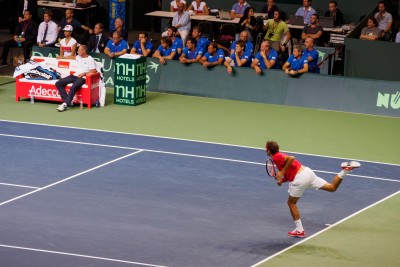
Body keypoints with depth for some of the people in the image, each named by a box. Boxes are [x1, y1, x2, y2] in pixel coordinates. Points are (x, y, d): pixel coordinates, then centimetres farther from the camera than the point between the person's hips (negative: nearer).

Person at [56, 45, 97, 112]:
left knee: (73, 87, -38)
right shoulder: (78, 57, 20)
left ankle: (65, 104, -32)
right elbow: (73, 57, 43)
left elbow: (94, 71, -11)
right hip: (75, 75, 8)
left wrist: (84, 74, -19)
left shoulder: (90, 59, -2)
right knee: (58, 83, -9)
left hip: (82, 78, -8)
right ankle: (67, 101, -17)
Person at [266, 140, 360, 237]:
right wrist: (282, 180, 12)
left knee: (291, 203, 9)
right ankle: (345, 170, -11)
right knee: (332, 187, 7)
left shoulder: (276, 157, -7)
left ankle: (299, 231, 12)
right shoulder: (281, 156, 23)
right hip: (307, 171, 9)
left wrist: (282, 172, -19)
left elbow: (291, 158, -27)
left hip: (300, 177, -9)